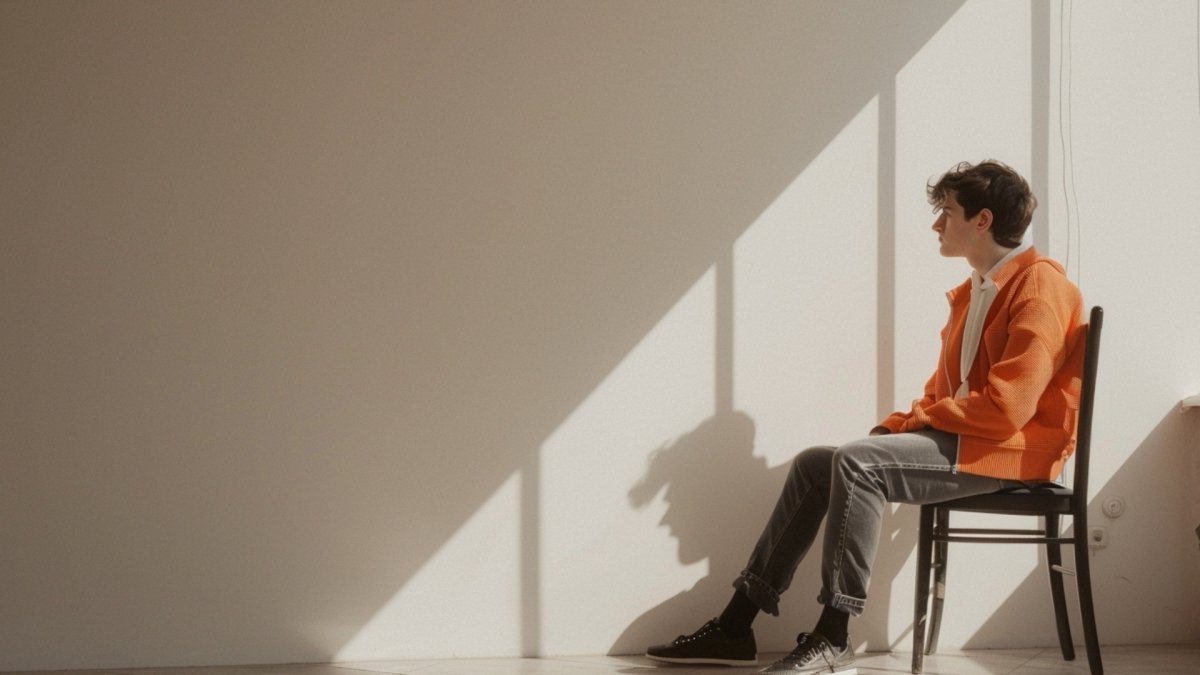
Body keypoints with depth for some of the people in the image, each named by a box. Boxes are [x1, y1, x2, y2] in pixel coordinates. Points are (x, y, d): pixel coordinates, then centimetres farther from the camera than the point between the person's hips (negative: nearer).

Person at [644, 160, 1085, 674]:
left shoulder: (1039, 287, -14)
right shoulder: (974, 291, 17)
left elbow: (1006, 406, -23)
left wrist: (918, 419, -13)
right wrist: (903, 423, -1)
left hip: (1011, 450, -10)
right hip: (960, 438, 10)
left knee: (857, 462, -28)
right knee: (814, 464, 1)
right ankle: (735, 627, 0)